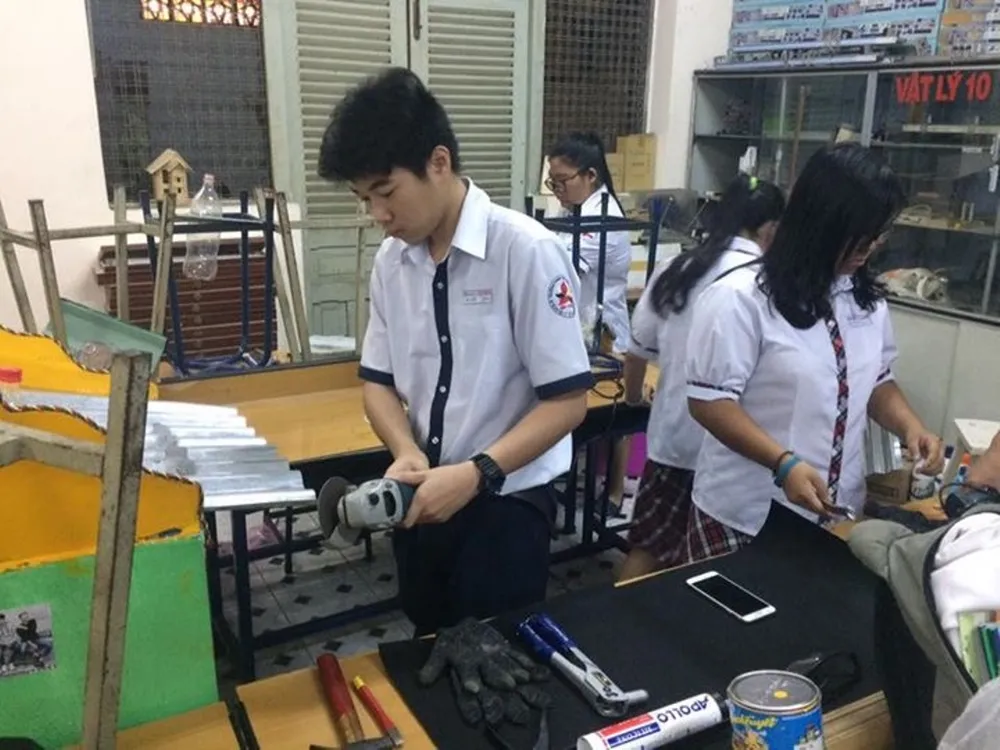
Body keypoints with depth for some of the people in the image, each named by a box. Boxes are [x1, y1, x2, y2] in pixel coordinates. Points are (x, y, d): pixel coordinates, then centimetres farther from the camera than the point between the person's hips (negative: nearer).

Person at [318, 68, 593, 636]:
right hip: (424, 500, 6)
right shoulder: (391, 260, 0)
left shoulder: (527, 251, -19)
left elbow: (568, 399, -18)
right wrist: (407, 453, -12)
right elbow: (379, 380, 7)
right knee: (430, 652, 23)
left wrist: (476, 473, -26)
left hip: (506, 503, -6)